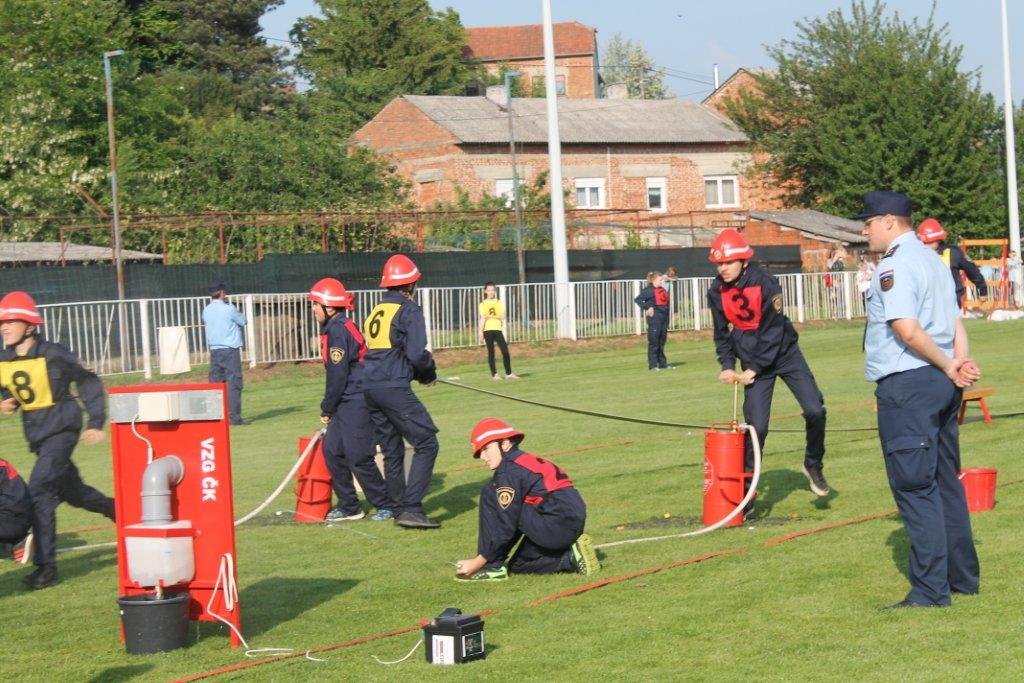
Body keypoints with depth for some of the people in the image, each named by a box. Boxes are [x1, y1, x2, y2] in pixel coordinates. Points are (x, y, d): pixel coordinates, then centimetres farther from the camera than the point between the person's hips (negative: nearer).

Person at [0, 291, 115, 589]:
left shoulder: (53, 355, -15)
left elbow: (89, 382, -5)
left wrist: (95, 422, -9)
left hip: (62, 429, -7)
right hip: (37, 436, 7)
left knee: (39, 488, -20)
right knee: (72, 491, 19)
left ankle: (45, 565, -17)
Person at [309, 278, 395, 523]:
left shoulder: (338, 330, -17)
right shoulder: (334, 328, 14)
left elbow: (338, 376, -17)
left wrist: (326, 409, -8)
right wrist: (329, 408, 14)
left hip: (356, 401, -10)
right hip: (347, 403, 10)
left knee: (358, 457, -7)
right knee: (332, 450, 10)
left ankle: (386, 506, 3)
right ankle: (349, 507, 17)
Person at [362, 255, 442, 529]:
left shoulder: (375, 312, 18)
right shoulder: (409, 310, -5)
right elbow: (416, 353, -14)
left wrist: (419, 372, 19)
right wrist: (430, 373, 7)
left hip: (369, 387, 8)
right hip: (394, 388, -8)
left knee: (391, 450, 17)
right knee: (426, 443, -5)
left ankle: (399, 509, 20)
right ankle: (411, 508, -15)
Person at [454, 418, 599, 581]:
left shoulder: (509, 471, -10)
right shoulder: (525, 461, 20)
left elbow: (506, 526, -14)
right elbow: (512, 519, 24)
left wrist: (479, 561, -9)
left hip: (557, 525, -10)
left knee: (490, 495, -8)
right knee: (518, 566, 26)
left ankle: (492, 567, -6)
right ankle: (572, 557, 11)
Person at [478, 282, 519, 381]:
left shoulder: (499, 302, 11)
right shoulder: (483, 305, 5)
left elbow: (502, 316, 0)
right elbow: (482, 319, -1)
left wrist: (490, 316, -12)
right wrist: (481, 333, -9)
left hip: (497, 329, 2)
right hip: (488, 330, -2)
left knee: (505, 350, -5)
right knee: (491, 352, 0)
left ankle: (508, 373, 1)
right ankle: (494, 374, 4)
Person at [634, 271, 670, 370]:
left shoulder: (662, 290, 17)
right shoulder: (648, 290, -7)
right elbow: (638, 299, -13)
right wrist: (647, 308, -17)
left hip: (664, 318, 8)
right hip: (654, 318, -8)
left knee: (662, 342, 13)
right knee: (654, 342, -5)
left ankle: (662, 362, 19)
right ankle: (653, 365, -3)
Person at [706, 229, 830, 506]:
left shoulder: (766, 284, -19)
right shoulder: (717, 292, -6)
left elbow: (773, 332, -18)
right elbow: (722, 334, 6)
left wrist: (753, 369, -19)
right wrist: (728, 366, -7)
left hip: (785, 354, -2)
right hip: (753, 363, 2)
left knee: (815, 411, -13)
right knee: (756, 425, -7)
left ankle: (813, 465, 13)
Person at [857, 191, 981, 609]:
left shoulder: (894, 265, -13)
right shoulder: (934, 260, 18)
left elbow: (907, 329, -23)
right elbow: (956, 322, 12)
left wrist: (948, 368, -14)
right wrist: (958, 363, -4)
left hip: (907, 385, -9)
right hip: (942, 386, 9)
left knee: (913, 488, -7)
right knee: (946, 483, 17)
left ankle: (930, 590, -9)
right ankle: (963, 577, 23)